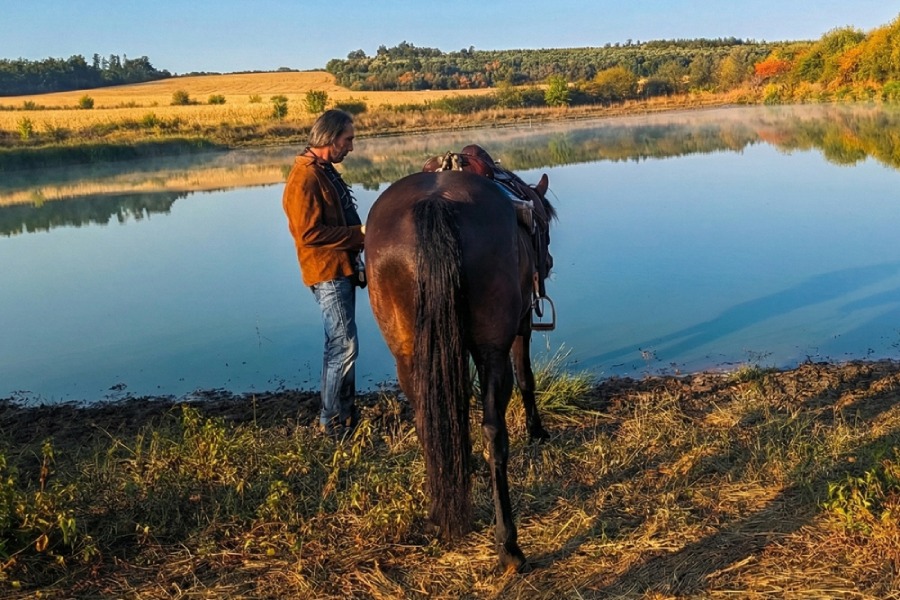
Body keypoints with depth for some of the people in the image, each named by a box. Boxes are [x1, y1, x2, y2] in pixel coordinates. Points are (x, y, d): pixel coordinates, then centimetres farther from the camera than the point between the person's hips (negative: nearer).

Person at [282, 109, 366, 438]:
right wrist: (360, 234, -19)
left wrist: (360, 234, 7)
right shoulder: (305, 177, -17)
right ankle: (333, 421, 4)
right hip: (328, 273, -10)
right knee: (345, 346, -7)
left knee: (339, 345, 16)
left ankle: (342, 412, 27)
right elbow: (310, 233, -23)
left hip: (341, 270, 10)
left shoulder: (325, 171, 14)